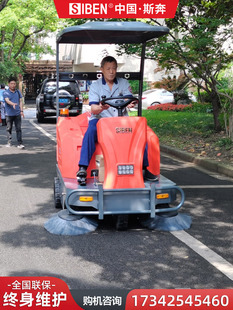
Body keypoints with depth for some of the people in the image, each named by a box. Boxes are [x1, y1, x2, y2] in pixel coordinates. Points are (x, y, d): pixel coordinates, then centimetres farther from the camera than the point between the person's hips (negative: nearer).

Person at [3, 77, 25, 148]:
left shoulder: (18, 92, 11)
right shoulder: (6, 93, -2)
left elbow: (20, 101, 13)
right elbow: (7, 100, -18)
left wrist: (21, 111, 4)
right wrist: (13, 104, -38)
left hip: (17, 114, 2)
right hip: (9, 114, -2)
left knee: (18, 129, -3)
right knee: (9, 128, 7)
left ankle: (20, 143, -4)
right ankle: (9, 142, 19)